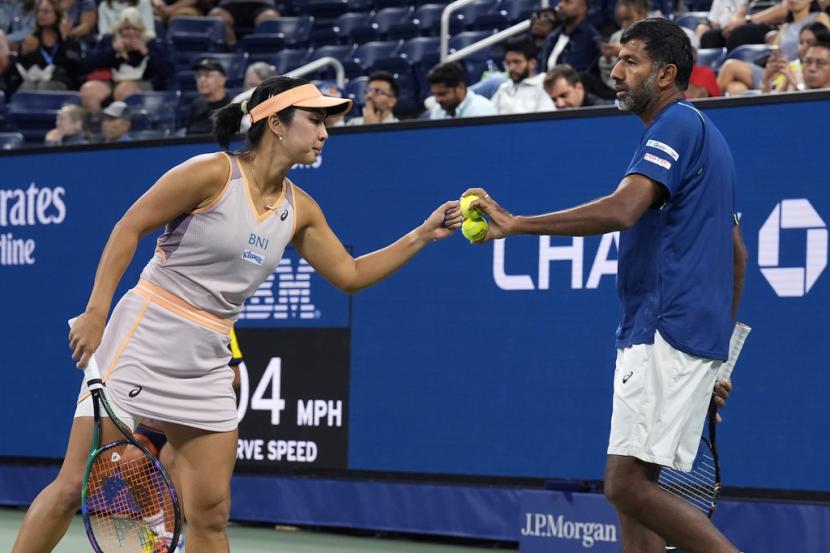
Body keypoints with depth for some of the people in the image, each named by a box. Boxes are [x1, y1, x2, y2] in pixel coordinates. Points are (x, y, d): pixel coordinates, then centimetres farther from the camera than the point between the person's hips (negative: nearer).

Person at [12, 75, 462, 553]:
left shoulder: (299, 209, 8)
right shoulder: (213, 174, -12)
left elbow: (350, 275, 16)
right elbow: (128, 229, -9)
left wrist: (423, 235, 7)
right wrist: (96, 311, -15)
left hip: (207, 363, 6)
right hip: (144, 340, -6)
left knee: (211, 515, 3)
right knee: (74, 488, -8)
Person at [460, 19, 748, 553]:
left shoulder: (677, 124, -9)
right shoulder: (706, 135, 23)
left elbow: (621, 210, -25)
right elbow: (737, 254, 28)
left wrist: (515, 224, -24)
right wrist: (717, 357, 30)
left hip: (667, 330, -10)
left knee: (628, 484, -14)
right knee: (631, 488, 8)